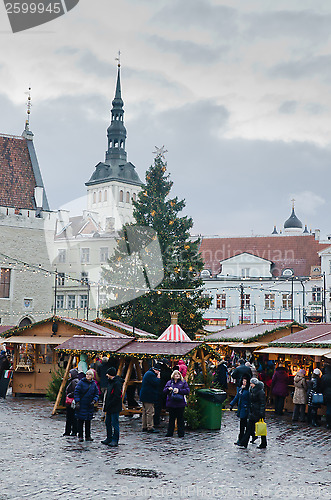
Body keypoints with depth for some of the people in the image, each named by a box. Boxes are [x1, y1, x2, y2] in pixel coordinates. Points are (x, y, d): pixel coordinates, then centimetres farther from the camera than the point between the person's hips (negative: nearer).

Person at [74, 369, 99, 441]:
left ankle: (88, 436, 14)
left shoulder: (94, 384, 8)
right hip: (81, 405, -4)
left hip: (90, 405, 4)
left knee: (88, 421, 7)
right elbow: (76, 393, -5)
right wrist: (77, 402, -11)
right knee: (80, 420, -1)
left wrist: (94, 401, -5)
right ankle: (80, 436, 7)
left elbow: (96, 394, 12)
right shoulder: (81, 382, -5)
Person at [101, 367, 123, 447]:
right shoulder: (110, 381, 13)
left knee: (115, 424, -4)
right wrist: (106, 405, 14)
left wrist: (109, 405, -18)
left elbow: (116, 397, -21)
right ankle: (109, 438, 25)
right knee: (108, 423, 15)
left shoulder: (117, 383, -17)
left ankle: (115, 440, 1)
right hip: (109, 407, 10)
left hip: (115, 408, -10)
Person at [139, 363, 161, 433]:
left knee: (145, 412, 13)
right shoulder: (150, 374, -16)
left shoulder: (148, 373, 19)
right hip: (148, 397, -11)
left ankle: (144, 427, 19)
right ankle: (150, 428, -7)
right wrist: (158, 377, -9)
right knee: (150, 412, -8)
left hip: (144, 396, 11)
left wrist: (157, 377, 9)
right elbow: (157, 383, -21)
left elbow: (156, 383, 24)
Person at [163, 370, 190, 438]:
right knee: (171, 419, 9)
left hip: (180, 404, -2)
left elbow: (187, 391, -5)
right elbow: (164, 391, 8)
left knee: (180, 419, 1)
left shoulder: (183, 382, 5)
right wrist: (168, 389, -13)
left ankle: (181, 433, 8)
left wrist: (179, 390, -16)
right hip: (171, 403, 2)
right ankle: (169, 433, 15)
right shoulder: (169, 382, 12)